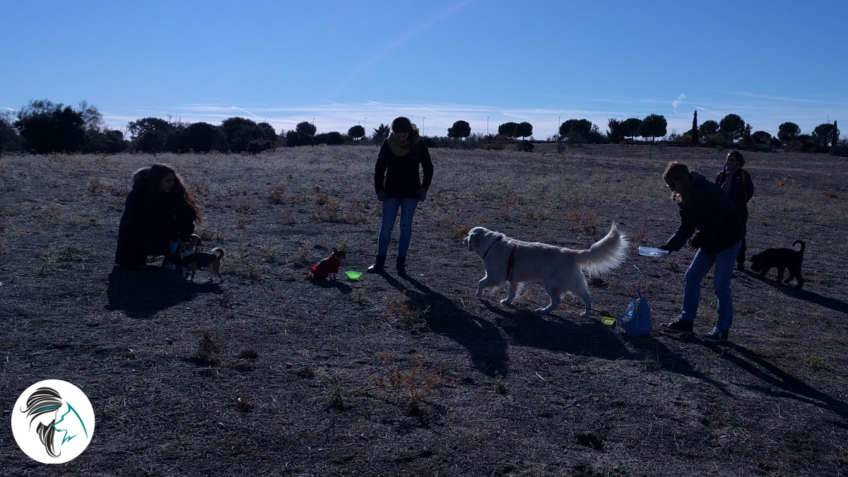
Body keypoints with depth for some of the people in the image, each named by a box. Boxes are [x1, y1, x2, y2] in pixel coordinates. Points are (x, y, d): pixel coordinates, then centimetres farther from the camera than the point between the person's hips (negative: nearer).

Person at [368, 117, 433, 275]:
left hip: (411, 193, -1)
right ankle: (379, 262, 3)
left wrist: (424, 188, -4)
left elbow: (428, 168, 3)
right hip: (391, 192, 1)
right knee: (386, 226, -2)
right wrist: (379, 189, -3)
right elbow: (379, 168, 3)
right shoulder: (388, 144, -6)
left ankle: (401, 263, 8)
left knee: (406, 227, 2)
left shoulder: (418, 145, -7)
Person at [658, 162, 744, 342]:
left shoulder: (707, 192, -25)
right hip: (710, 241, 9)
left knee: (721, 286, -7)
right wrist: (669, 246, -5)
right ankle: (686, 320, 14)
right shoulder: (686, 197, 2)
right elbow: (686, 227, 5)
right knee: (692, 276, 6)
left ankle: (722, 329, 6)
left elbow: (718, 222, -27)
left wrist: (698, 240, -17)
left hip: (727, 240, -9)